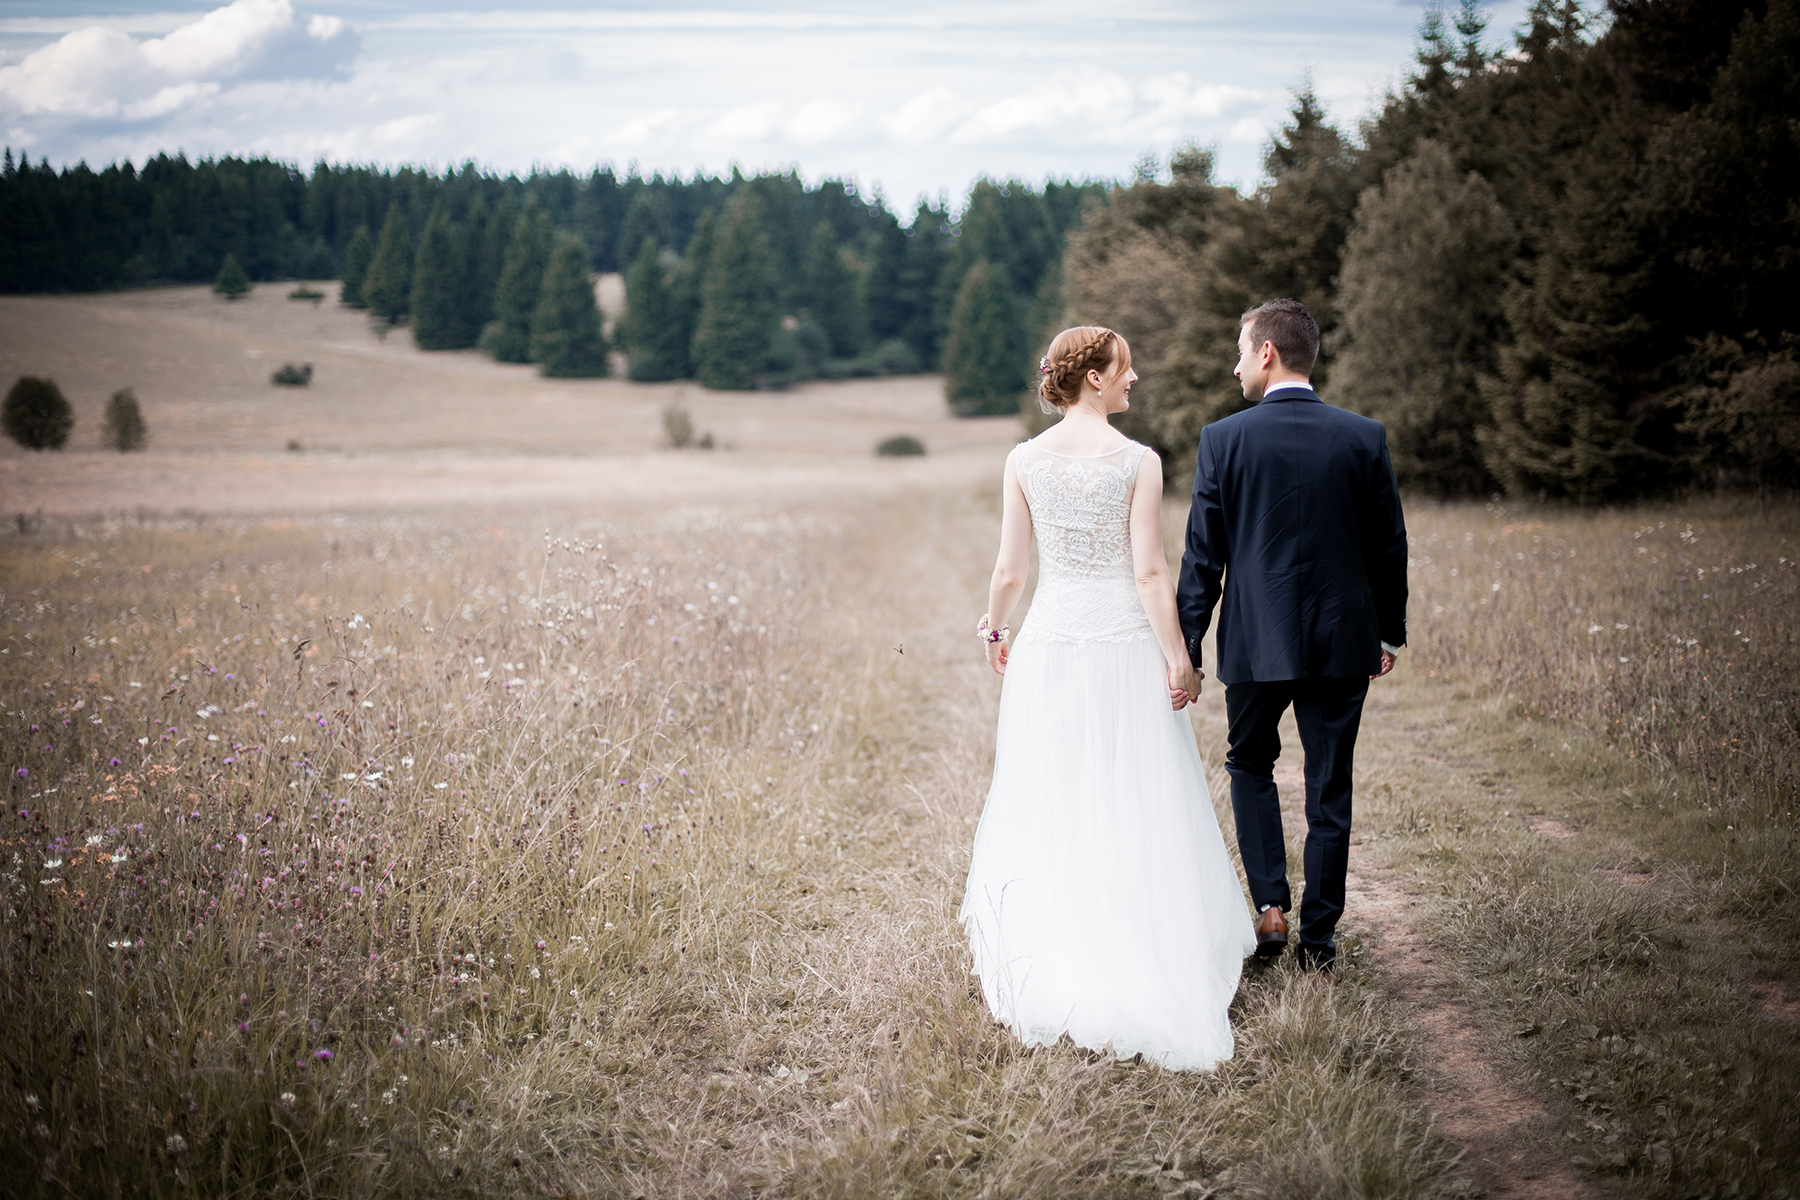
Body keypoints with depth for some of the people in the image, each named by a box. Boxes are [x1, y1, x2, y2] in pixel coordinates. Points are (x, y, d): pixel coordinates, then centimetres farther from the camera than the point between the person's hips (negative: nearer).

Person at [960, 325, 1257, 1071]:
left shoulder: (1024, 460, -1)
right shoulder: (1138, 462, -10)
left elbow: (1010, 569, 2)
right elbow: (1150, 572, -12)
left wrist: (993, 628, 19)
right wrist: (1178, 658, -6)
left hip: (1049, 645, 3)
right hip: (1125, 646, -3)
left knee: (1047, 809, 11)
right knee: (1134, 810, 7)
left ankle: (1049, 964, 14)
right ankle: (1143, 958, 10)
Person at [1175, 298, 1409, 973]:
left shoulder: (1223, 440, -8)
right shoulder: (1364, 437, -2)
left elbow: (1202, 557, -6)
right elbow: (1389, 546, 3)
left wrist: (1184, 649, 0)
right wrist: (1389, 632, 16)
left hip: (1256, 639, -1)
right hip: (1342, 640, 1)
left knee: (1250, 764, 20)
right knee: (1329, 789, 9)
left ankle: (1270, 904, 6)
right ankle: (1318, 939, 14)